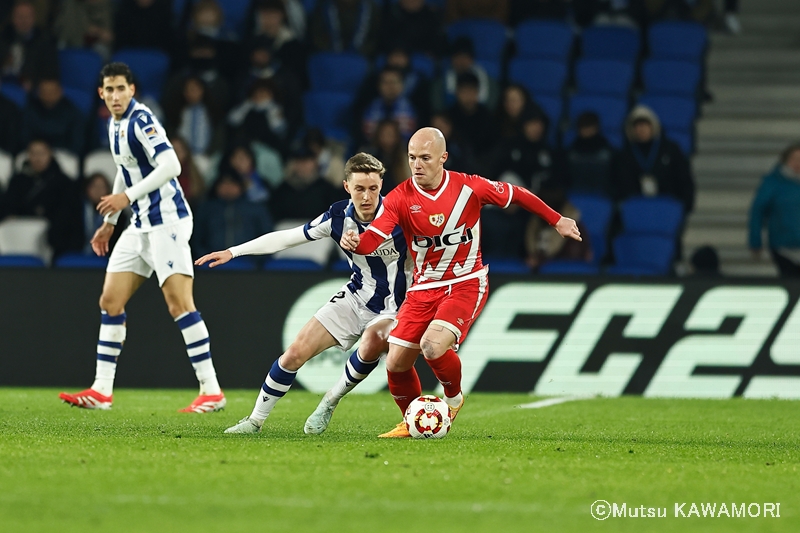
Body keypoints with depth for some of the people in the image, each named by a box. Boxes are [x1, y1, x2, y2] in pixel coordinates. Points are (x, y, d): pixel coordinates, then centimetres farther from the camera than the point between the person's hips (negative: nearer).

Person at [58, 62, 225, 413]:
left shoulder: (141, 120, -15)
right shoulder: (115, 125, 13)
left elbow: (170, 165, -26)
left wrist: (128, 196, -26)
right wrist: (110, 221, 28)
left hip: (167, 222, -10)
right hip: (140, 226, 10)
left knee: (179, 303, -14)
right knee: (110, 301, 6)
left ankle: (211, 391, -13)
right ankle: (101, 391, 10)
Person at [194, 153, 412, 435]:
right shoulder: (339, 216, -10)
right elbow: (287, 237, -2)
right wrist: (233, 252, -4)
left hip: (391, 309, -4)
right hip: (355, 297, 4)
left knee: (372, 344, -36)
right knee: (296, 351, -4)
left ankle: (331, 401, -9)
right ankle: (255, 420, 14)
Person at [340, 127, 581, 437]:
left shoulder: (470, 188, -11)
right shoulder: (400, 198, -10)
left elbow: (516, 195, 5)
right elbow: (372, 240, -20)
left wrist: (557, 220, 12)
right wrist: (354, 243, -44)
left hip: (466, 284, -3)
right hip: (423, 288, 3)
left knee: (433, 346, -27)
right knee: (396, 363, -3)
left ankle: (454, 398, 6)